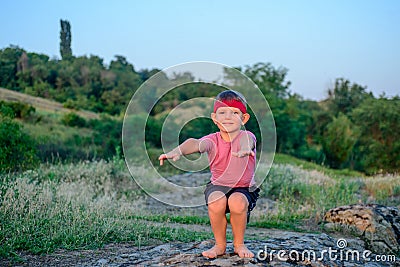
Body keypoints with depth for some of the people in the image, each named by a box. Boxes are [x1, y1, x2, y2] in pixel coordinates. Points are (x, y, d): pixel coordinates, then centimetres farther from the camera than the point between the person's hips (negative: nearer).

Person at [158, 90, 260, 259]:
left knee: (238, 203, -33)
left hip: (243, 188, -1)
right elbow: (196, 143, -34)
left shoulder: (247, 136, -15)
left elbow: (247, 139, -41)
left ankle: (239, 244, -3)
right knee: (216, 202, -31)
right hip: (218, 186, 1)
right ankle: (220, 245, -3)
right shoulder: (213, 140, -12)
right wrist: (178, 151, -56)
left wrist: (245, 147, -68)